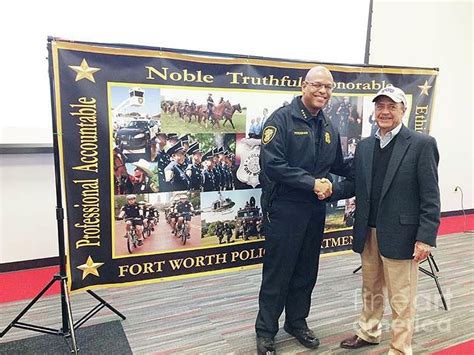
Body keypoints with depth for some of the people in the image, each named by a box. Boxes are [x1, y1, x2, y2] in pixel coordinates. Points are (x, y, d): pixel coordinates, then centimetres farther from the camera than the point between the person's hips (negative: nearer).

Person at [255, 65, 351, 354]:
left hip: (315, 210, 7)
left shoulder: (329, 128, 10)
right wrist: (311, 182, -20)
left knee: (306, 272, 17)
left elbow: (339, 165, 19)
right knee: (278, 273, 5)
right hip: (284, 211, -6)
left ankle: (297, 321, 37)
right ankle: (266, 331, 23)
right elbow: (272, 163, -20)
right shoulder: (282, 118, -11)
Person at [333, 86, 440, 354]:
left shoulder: (422, 144, -8)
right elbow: (354, 184, 9)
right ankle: (369, 333, 42)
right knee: (371, 290, 22)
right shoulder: (364, 146, 9)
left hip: (400, 235, -5)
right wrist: (330, 191, -10)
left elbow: (430, 197, -10)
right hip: (368, 234, 6)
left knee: (401, 300, 8)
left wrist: (425, 237, -15)